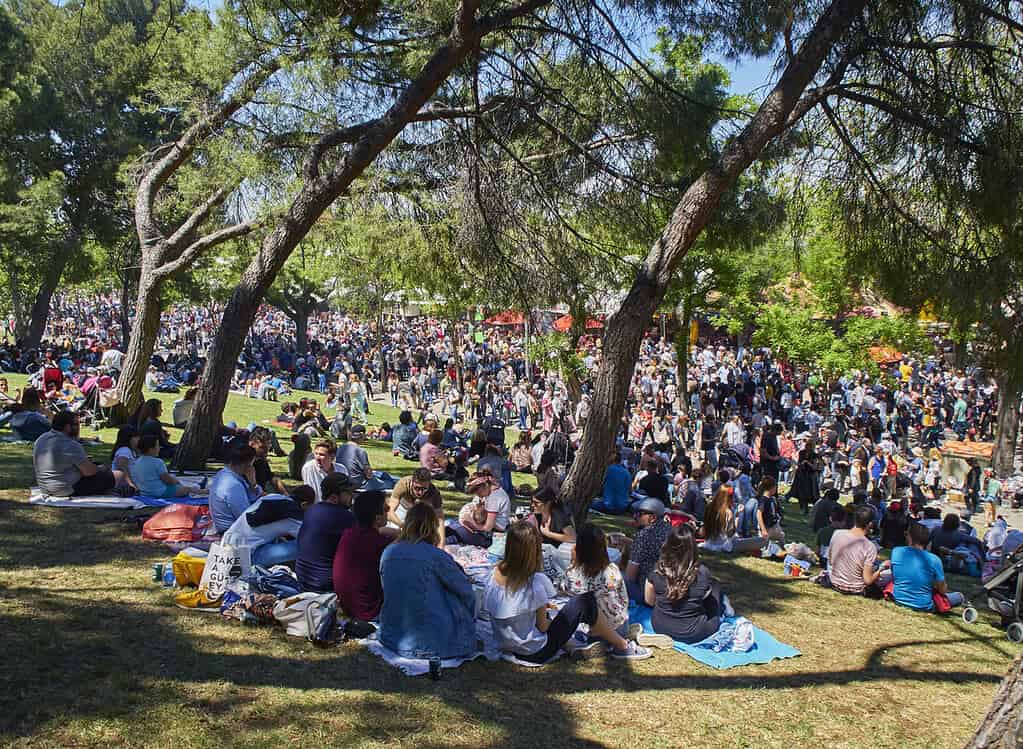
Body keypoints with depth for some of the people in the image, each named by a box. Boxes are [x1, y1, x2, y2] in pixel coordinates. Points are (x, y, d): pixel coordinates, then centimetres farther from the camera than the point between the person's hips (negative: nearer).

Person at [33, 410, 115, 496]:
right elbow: (88, 471, -21)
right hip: (67, 491, -10)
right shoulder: (71, 445, -23)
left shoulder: (40, 440, 6)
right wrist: (99, 469, 3)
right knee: (108, 477, -5)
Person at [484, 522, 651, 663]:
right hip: (535, 652, -6)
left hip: (505, 645, 6)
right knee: (586, 601, -1)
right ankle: (623, 647, 16)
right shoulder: (536, 580, -24)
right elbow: (542, 625, -14)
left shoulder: (497, 571, -6)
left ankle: (573, 646, 19)